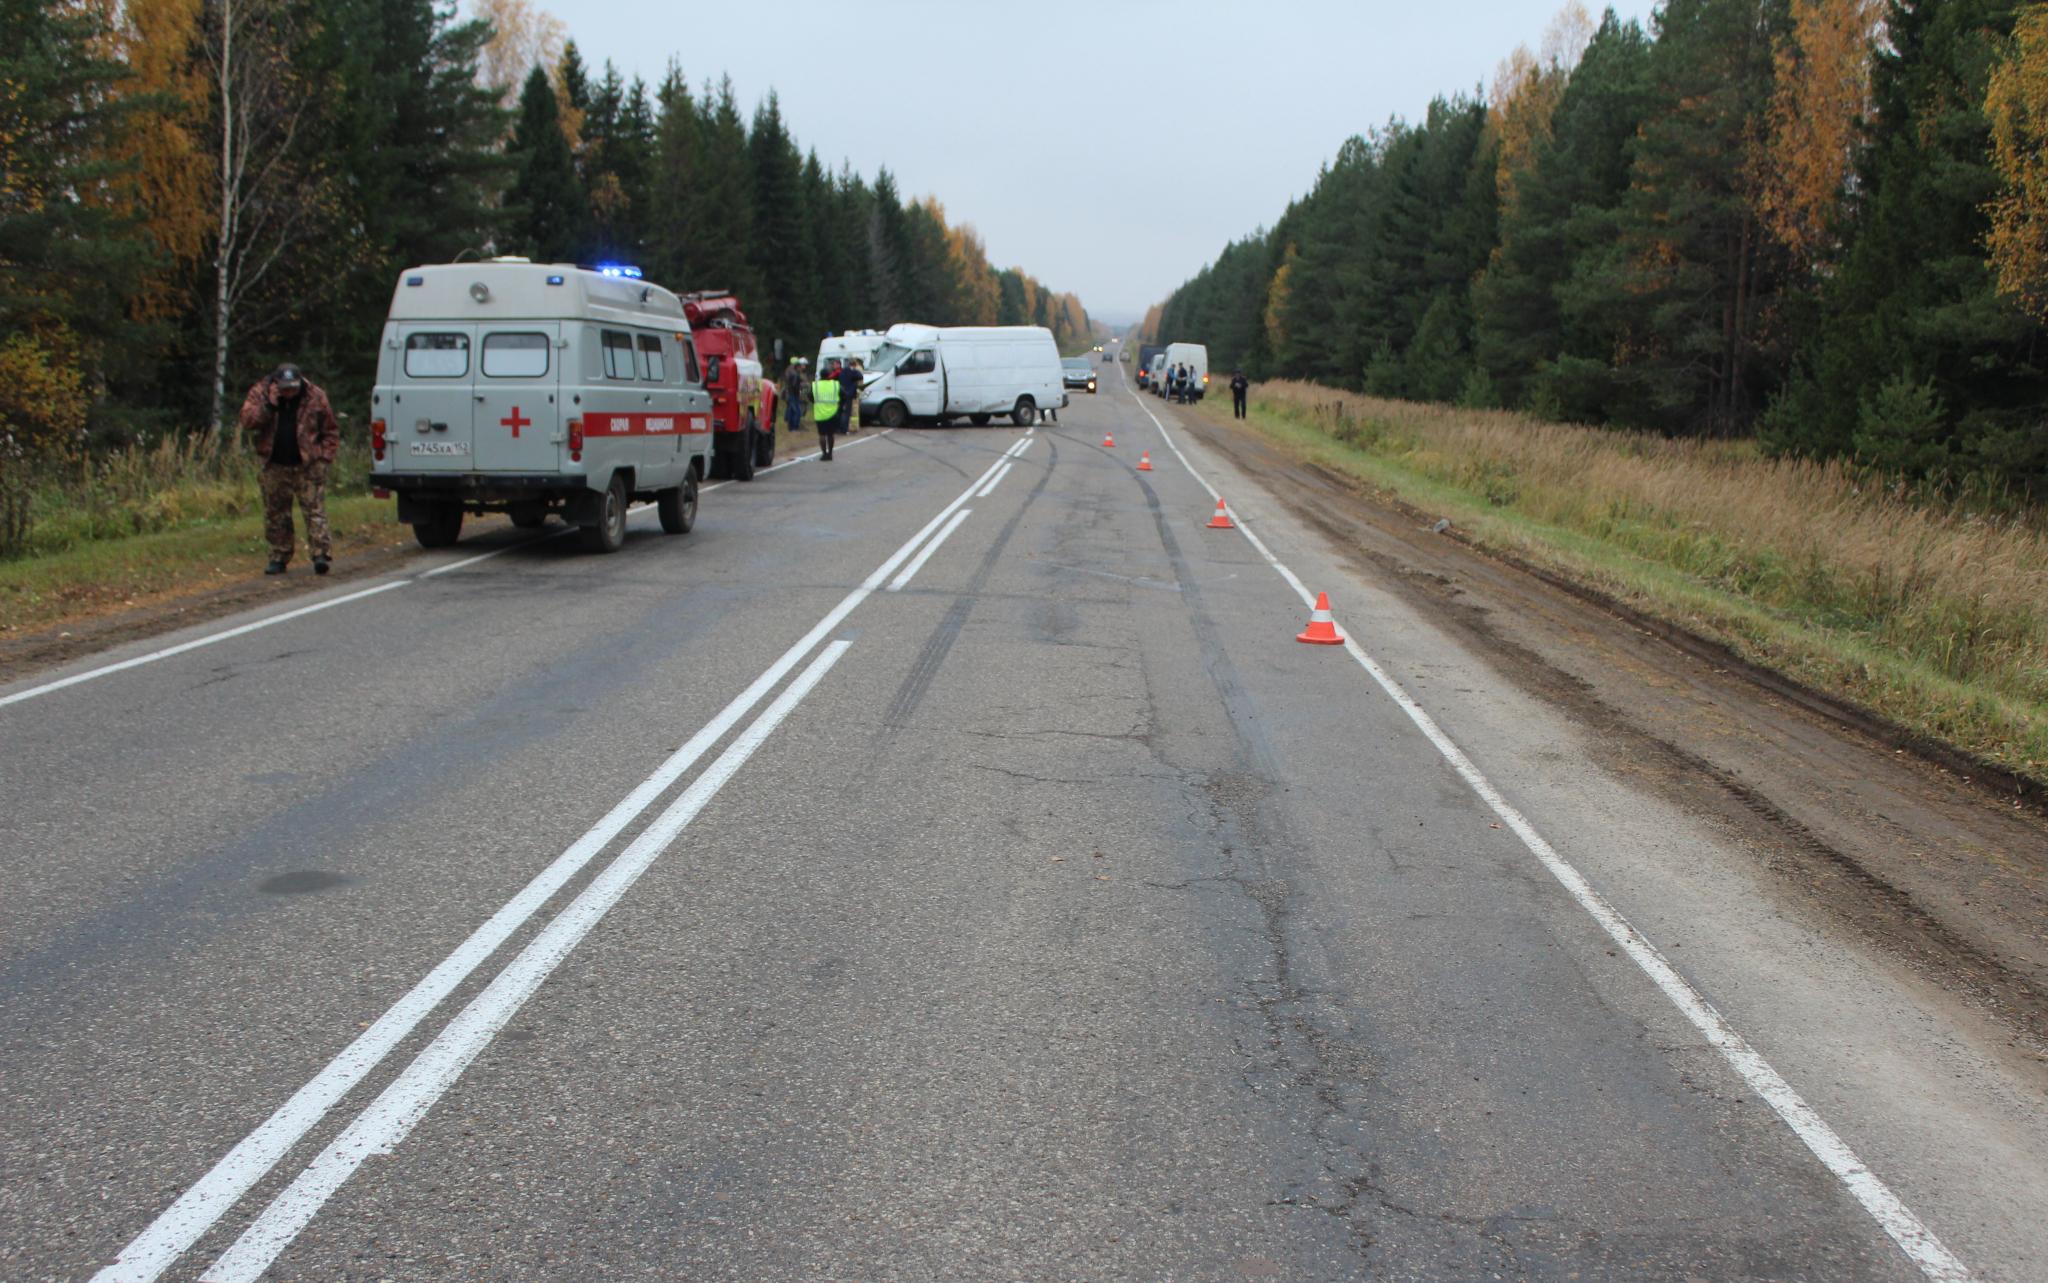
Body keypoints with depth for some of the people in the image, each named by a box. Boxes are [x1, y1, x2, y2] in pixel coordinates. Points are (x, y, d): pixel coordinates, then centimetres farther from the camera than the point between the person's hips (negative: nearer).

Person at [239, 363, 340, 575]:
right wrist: (268, 406, -20)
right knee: (276, 514, 8)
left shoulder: (315, 396, -4)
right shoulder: (260, 393, 0)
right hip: (275, 466, 3)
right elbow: (247, 421, -10)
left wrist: (325, 457, -6)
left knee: (315, 510, -10)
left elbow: (331, 431, 3)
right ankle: (279, 557, 16)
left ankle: (321, 554, -14)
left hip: (308, 465, -3)